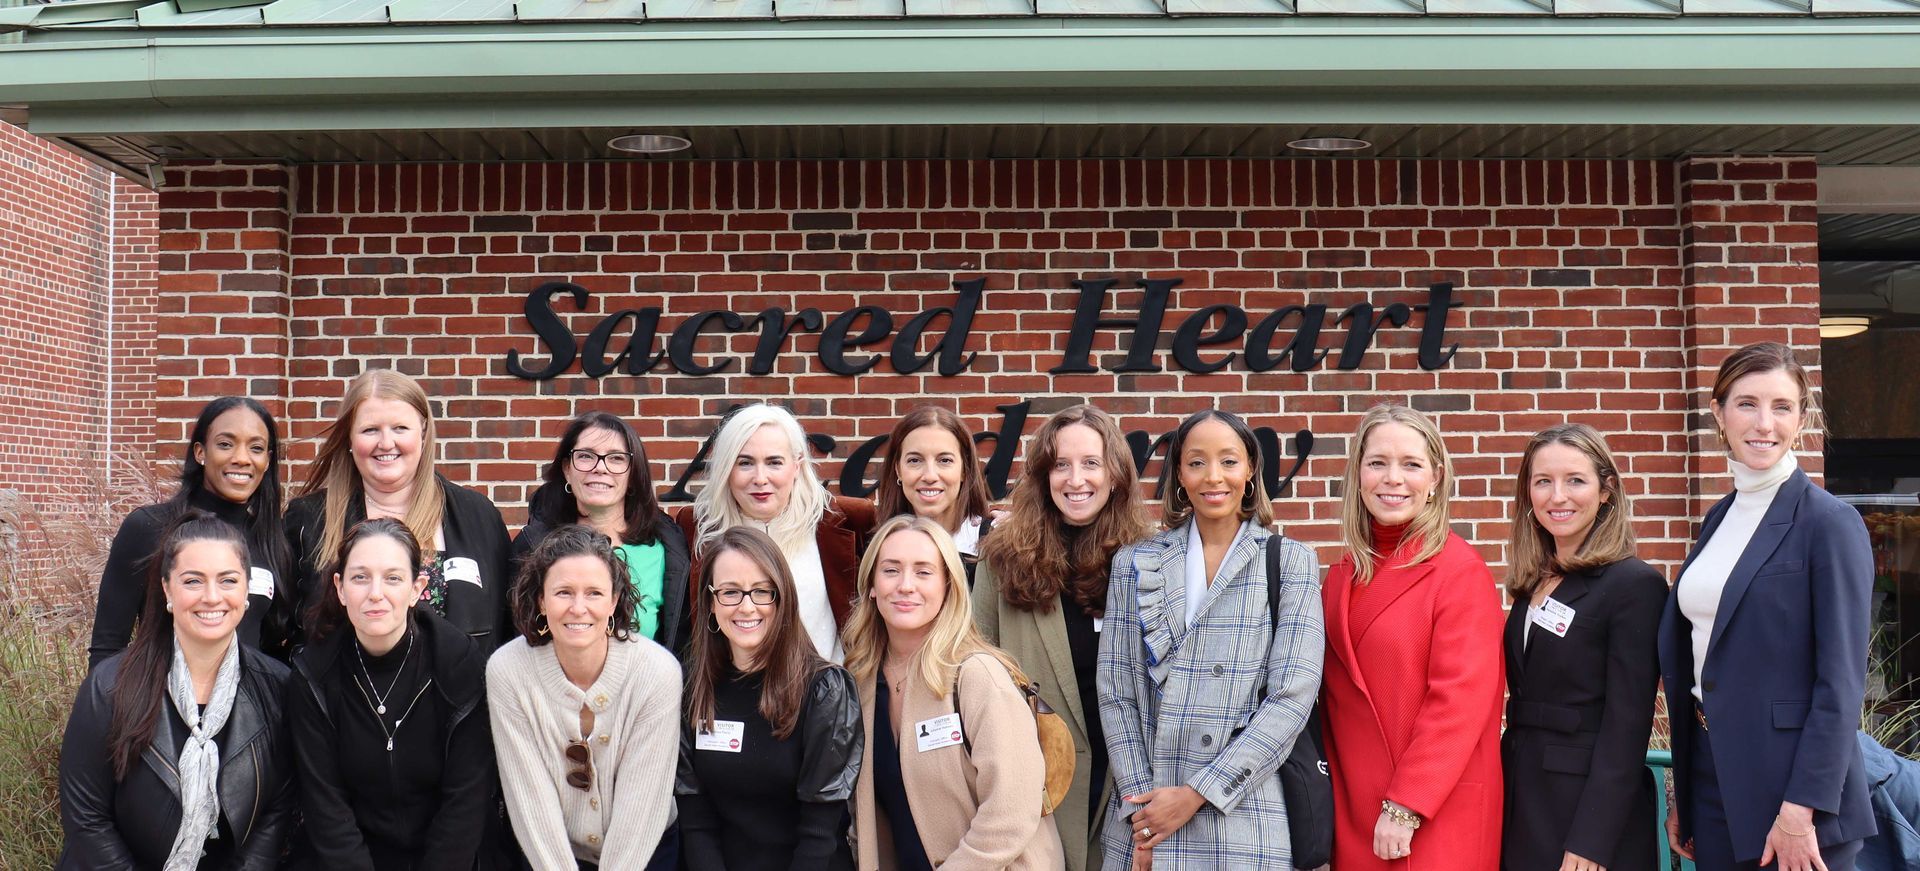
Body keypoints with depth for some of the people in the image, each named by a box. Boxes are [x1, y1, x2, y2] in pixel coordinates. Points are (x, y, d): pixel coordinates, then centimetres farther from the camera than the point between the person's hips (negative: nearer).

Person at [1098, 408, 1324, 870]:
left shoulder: (1290, 562, 2)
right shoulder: (1134, 564, 8)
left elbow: (1292, 696, -7)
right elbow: (1115, 693, 3)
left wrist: (1195, 795, -12)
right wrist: (1141, 806, -8)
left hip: (1244, 811, -2)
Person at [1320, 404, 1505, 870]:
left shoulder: (1461, 570, -10)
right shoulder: (1344, 576, 8)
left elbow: (1459, 699, -16)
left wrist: (1406, 807, -18)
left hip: (1436, 818, -5)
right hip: (1354, 816, 5)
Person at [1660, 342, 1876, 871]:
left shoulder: (1830, 523, -10)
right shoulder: (1720, 519, 10)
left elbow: (1841, 682, -14)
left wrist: (1801, 812, -19)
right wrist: (1683, 797, 14)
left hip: (1794, 788, -6)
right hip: (1712, 777, 6)